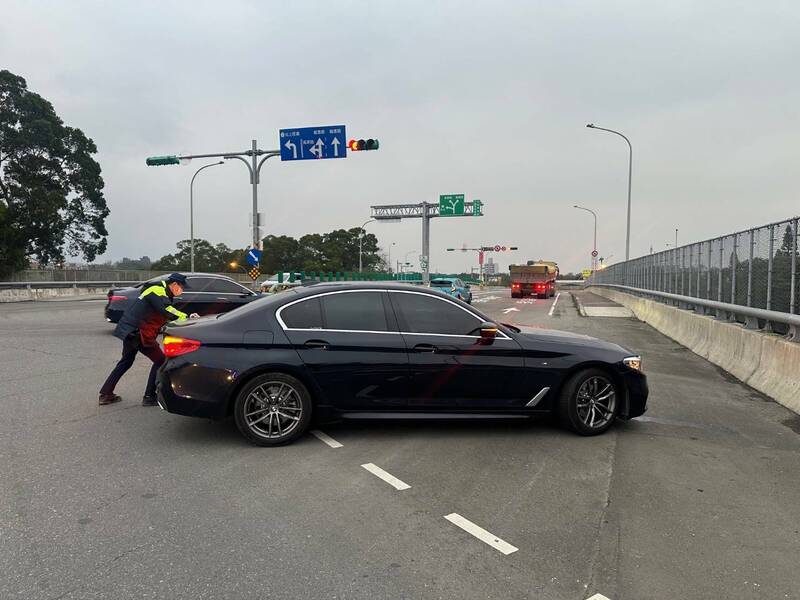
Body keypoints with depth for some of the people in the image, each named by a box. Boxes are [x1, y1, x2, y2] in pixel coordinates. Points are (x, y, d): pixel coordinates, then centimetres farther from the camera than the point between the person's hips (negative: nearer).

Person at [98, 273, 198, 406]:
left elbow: (165, 315, 17)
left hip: (130, 330, 11)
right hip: (137, 332, -11)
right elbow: (166, 310, -30)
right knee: (160, 361, -4)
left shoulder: (162, 292, 17)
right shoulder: (158, 290, -14)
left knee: (126, 362, 23)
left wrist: (188, 317, 5)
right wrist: (186, 317, -32)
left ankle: (106, 394, 29)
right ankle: (149, 397, 0)